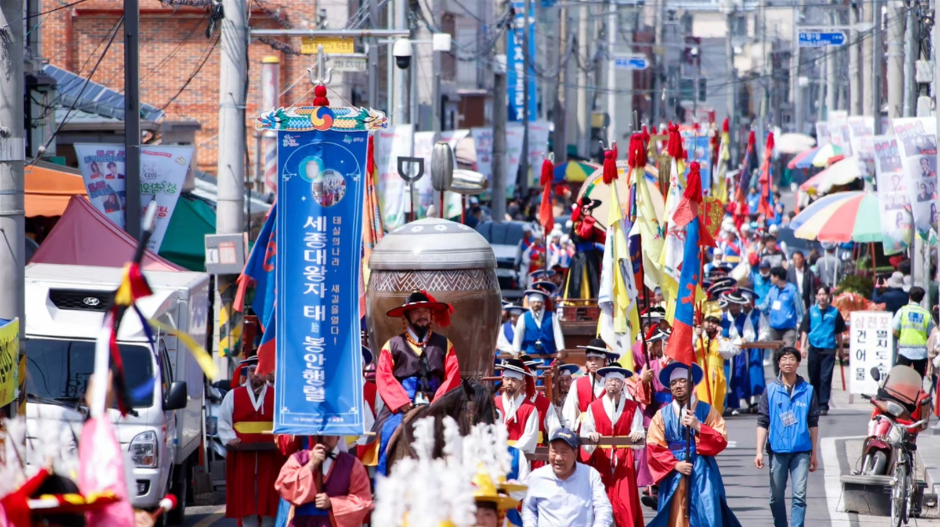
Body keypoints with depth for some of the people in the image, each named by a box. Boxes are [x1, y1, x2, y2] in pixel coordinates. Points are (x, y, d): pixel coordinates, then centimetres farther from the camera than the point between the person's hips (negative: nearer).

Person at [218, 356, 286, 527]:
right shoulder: (233, 396, 10)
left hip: (270, 455, -1)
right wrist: (230, 438, -8)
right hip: (242, 455, 1)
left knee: (269, 498, -2)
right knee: (245, 498, 0)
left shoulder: (277, 396, 8)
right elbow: (223, 422, 10)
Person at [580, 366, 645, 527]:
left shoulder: (632, 408, 7)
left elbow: (638, 434, -1)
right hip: (601, 461, 0)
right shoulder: (594, 407, 6)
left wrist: (637, 435, -25)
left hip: (624, 462, 0)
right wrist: (591, 436, -24)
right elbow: (585, 436, -1)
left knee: (625, 504, -7)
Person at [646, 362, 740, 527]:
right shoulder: (662, 415, 8)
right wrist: (675, 465, -12)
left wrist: (698, 427, -13)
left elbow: (721, 441, -1)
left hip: (702, 476, -1)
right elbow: (654, 448, 1)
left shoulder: (707, 411, 7)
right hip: (673, 475, 1)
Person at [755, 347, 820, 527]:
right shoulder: (770, 390, 4)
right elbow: (762, 422, 3)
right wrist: (759, 451, -5)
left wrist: (813, 454, 9)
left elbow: (813, 424, 9)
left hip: (801, 451, -1)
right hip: (777, 450, 1)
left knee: (799, 495, -8)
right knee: (776, 496, 7)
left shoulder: (808, 390, 5)